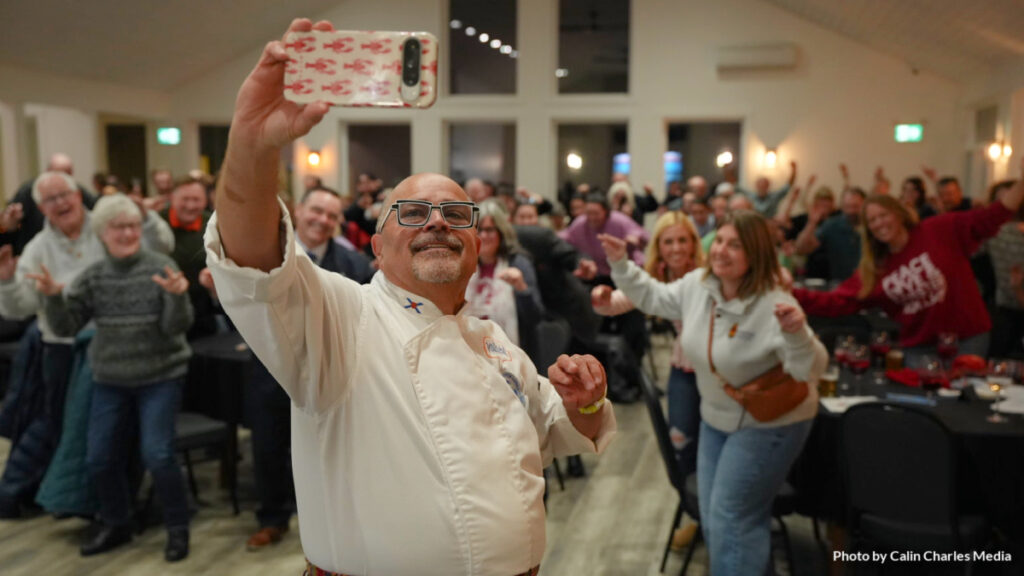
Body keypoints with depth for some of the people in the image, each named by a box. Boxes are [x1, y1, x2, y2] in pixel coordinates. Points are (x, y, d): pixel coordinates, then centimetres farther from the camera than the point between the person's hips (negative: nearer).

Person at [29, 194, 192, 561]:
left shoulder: (161, 267, -11)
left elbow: (176, 327, -15)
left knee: (157, 455, -11)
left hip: (161, 376, -4)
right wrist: (53, 297, -22)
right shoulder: (92, 276, 0)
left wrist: (177, 297, -35)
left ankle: (178, 529, 9)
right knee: (100, 458, 7)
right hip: (110, 380, 4)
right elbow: (65, 327, -4)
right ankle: (116, 524, 30)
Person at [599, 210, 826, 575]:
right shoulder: (698, 284, -7)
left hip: (769, 422, -7)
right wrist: (621, 264, 2)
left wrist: (796, 333, -48)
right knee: (711, 520, 15)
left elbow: (810, 369, -29)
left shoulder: (773, 305, -27)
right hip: (717, 416, 8)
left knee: (730, 521, -6)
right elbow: (654, 298, 10)